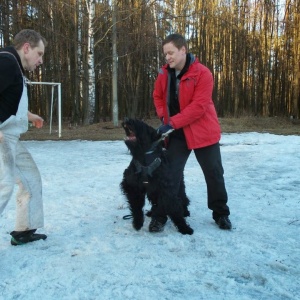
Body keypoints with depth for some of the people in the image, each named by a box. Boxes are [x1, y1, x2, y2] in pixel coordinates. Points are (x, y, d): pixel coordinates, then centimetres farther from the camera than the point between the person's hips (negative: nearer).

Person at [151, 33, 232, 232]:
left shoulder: (202, 74, -17)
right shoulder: (164, 74, 0)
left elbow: (199, 107, -24)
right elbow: (158, 97, 17)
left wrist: (172, 123, -25)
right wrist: (163, 116, -1)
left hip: (203, 131, -3)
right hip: (176, 133, 3)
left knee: (214, 173, 9)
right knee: (170, 174, -2)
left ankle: (221, 213, 26)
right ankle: (160, 216, 6)